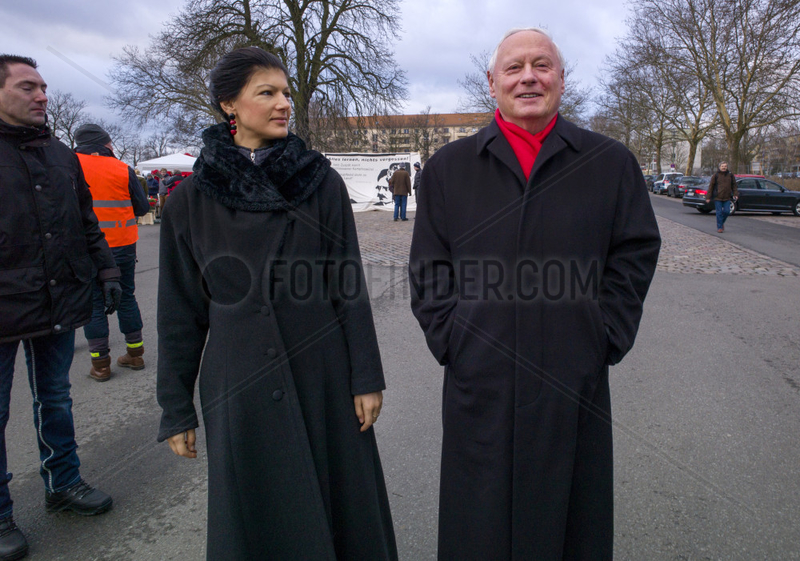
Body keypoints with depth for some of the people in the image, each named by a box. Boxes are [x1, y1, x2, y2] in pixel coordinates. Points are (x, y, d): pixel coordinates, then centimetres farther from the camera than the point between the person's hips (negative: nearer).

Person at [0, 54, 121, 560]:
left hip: (59, 303, 5)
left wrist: (106, 269, 11)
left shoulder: (61, 155, 11)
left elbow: (86, 222, 17)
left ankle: (63, 483, 35)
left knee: (56, 400, 18)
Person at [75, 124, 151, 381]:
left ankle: (100, 364, 10)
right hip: (122, 245, 1)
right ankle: (135, 353, 21)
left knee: (93, 302, 6)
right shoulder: (123, 170, -5)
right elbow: (143, 207, 0)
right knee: (126, 297, 14)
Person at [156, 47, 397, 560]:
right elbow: (180, 311, 2)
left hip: (323, 378, 0)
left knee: (340, 504, 13)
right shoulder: (191, 200, -1)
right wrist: (176, 409, 4)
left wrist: (366, 377, -4)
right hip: (238, 389, 1)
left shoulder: (322, 182, -2)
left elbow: (350, 286, -2)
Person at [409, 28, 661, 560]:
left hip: (575, 381, 1)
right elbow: (428, 268, 6)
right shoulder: (448, 167, 6)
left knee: (570, 515, 16)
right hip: (479, 382, 0)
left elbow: (636, 252, 6)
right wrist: (448, 338, -3)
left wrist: (605, 338, -2)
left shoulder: (611, 163, 5)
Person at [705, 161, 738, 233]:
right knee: (719, 212, -2)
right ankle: (719, 227, 5)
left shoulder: (731, 175, 10)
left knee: (726, 211, -3)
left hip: (727, 198, 2)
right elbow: (711, 187, 3)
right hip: (717, 198, -2)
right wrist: (708, 197, -1)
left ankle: (721, 223, 23)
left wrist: (735, 194, 0)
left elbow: (734, 186, 13)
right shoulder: (715, 176, 3)